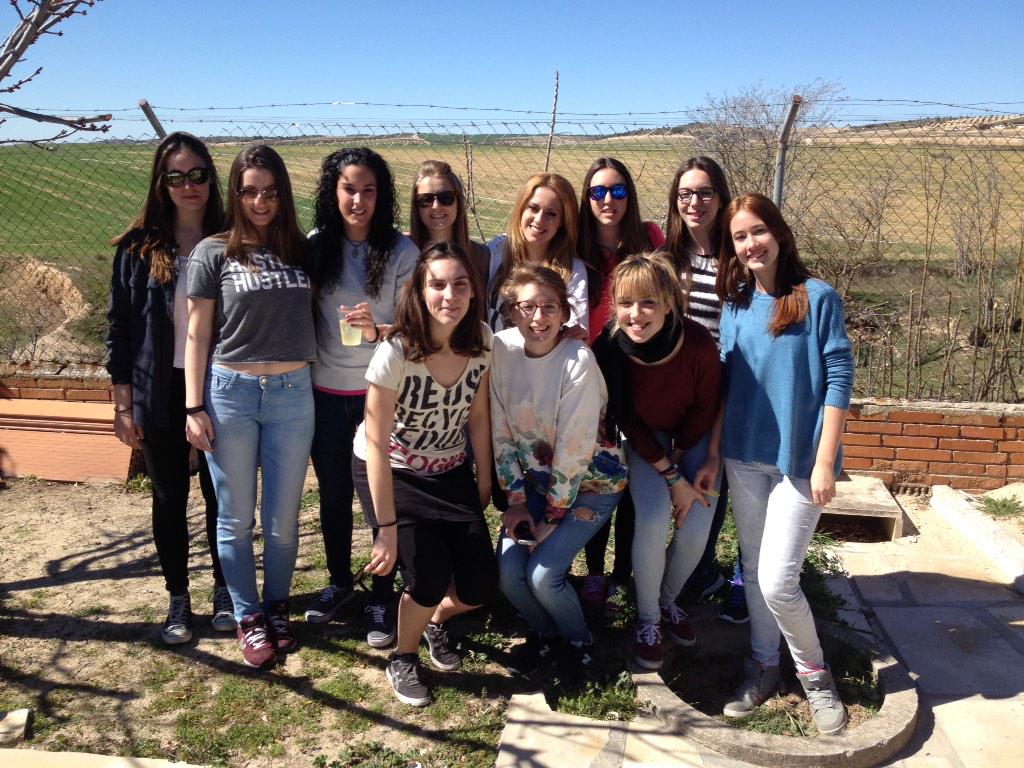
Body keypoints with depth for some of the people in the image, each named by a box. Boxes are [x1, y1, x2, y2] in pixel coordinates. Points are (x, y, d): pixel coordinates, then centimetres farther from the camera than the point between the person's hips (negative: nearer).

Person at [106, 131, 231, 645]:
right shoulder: (138, 248, 0)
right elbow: (120, 326, 1)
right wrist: (123, 404, -2)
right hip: (160, 392, 0)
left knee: (220, 494, 10)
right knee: (169, 499, 10)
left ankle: (224, 590, 28)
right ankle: (178, 599, 26)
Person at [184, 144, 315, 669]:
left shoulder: (301, 251, 7)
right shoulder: (213, 252, 0)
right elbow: (197, 334, 0)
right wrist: (194, 407, -4)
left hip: (292, 393, 2)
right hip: (230, 391, -2)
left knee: (283, 517, 9)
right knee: (236, 517, 8)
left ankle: (277, 607, 29)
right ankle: (248, 617, 24)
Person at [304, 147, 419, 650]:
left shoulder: (402, 251, -7)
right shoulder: (315, 246, 1)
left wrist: (378, 332, -25)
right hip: (326, 393, 3)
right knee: (333, 495, 16)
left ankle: (382, 600, 22)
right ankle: (339, 583, 37)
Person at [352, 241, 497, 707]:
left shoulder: (481, 341, -12)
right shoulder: (396, 352, -26)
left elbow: (478, 416, 0)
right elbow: (376, 444, -23)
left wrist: (484, 484, 4)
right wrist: (387, 527, -22)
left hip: (450, 472, 4)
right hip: (390, 474, -4)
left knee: (481, 587, -5)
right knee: (430, 577, -20)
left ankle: (436, 621, 31)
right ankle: (403, 659, 13)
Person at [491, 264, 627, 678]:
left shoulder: (578, 360, -24)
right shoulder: (502, 349, -11)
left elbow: (574, 448, -21)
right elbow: (501, 431, -4)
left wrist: (552, 517, -15)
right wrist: (516, 499, -5)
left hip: (590, 481, -4)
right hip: (535, 477, 4)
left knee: (543, 574, -15)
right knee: (508, 572, -8)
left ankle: (578, 640, 18)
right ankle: (544, 632, 25)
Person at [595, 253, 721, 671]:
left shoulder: (698, 342, -30)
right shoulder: (609, 348, -27)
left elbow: (705, 408, -11)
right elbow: (627, 421, -15)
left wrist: (678, 458, -7)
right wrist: (672, 478, -17)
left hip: (694, 437, 1)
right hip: (645, 437, 0)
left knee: (696, 531, -10)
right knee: (652, 521, -19)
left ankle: (669, 602, 21)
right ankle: (647, 620, 6)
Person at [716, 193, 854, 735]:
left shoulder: (817, 297, -7)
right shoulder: (735, 307, 7)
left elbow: (839, 378, -9)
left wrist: (825, 461, -13)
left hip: (799, 460, -5)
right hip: (744, 458, 5)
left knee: (777, 581, -7)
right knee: (753, 571, 13)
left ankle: (814, 672, 19)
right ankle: (763, 666, 32)